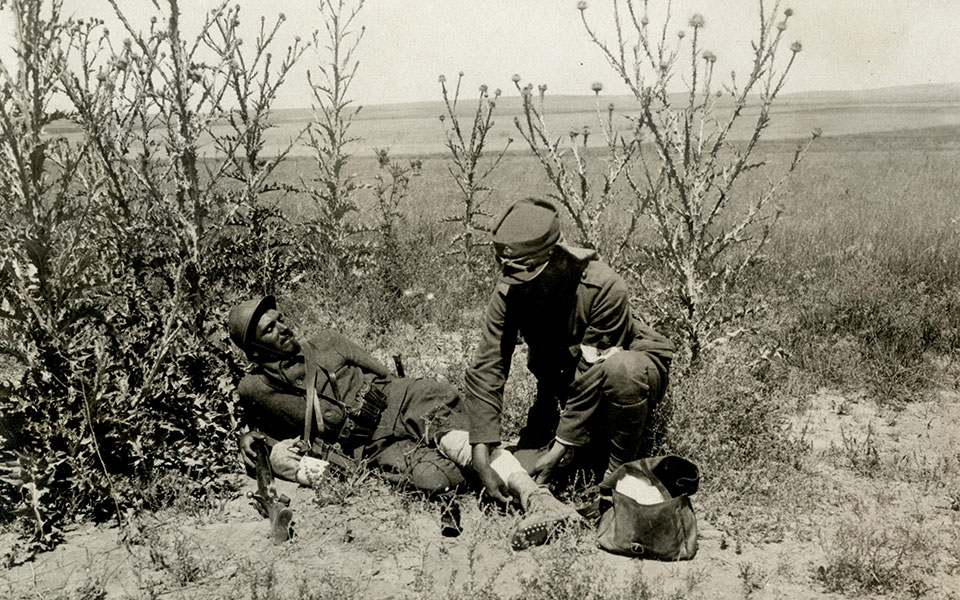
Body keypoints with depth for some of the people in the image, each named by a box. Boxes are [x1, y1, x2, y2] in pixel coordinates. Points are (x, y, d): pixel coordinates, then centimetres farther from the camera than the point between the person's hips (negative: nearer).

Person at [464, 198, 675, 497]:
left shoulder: (604, 289, -33)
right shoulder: (508, 292, -20)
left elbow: (592, 379, -30)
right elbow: (486, 369, -22)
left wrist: (561, 447, -29)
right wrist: (481, 451, -32)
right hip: (563, 381, 5)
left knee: (619, 371, -41)